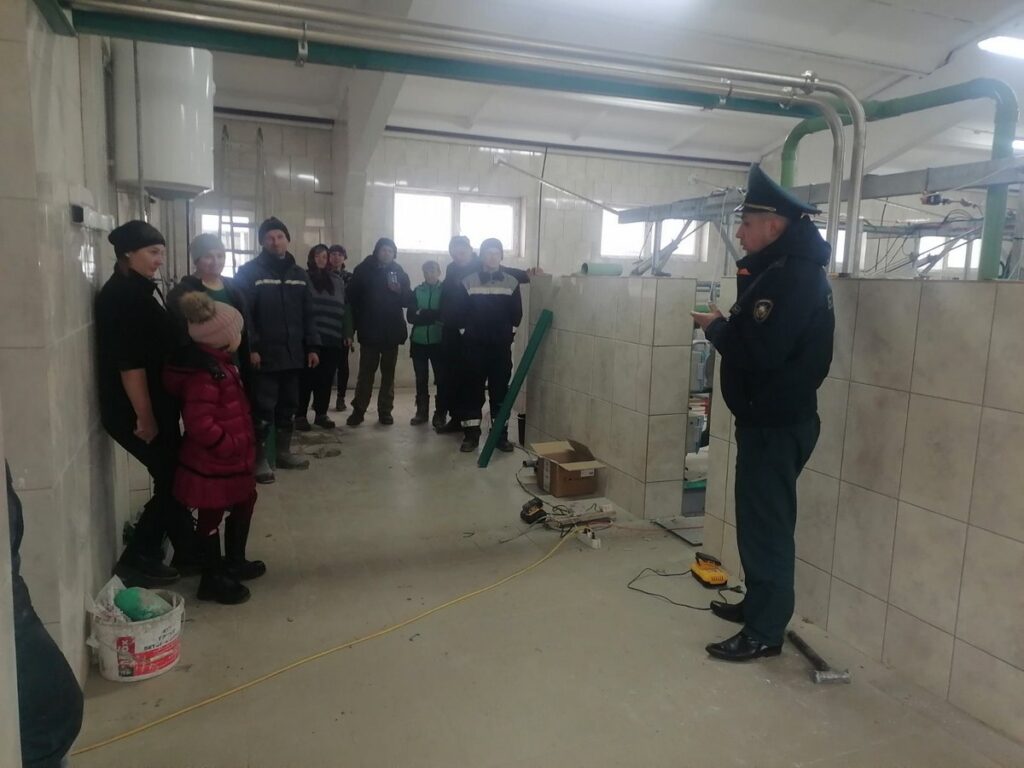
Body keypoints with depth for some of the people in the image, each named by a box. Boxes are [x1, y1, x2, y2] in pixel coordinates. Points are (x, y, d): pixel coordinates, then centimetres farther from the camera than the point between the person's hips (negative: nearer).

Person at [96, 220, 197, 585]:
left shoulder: (141, 288, 12)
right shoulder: (121, 295, -18)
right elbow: (128, 363, -23)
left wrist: (158, 411, 20)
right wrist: (144, 417, -22)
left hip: (158, 405, 9)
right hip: (136, 411, -9)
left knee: (174, 478, 14)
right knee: (171, 481, -1)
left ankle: (186, 552, 26)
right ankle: (136, 560, 13)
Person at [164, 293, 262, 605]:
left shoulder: (218, 363, 8)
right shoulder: (204, 373, -24)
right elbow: (199, 422, -30)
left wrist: (241, 443, 18)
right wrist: (227, 444, -22)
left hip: (230, 458, 10)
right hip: (211, 462, -10)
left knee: (243, 505, 23)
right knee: (211, 518, 5)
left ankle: (234, 562, 39)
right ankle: (214, 579, 20)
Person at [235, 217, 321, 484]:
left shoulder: (299, 275, 13)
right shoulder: (249, 273, -3)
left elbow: (308, 315, 14)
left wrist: (312, 347, 7)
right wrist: (250, 348, -18)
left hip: (293, 355, 5)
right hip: (264, 356, -5)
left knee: (288, 406, 13)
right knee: (263, 409, -2)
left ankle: (284, 452, 26)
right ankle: (259, 459, 9)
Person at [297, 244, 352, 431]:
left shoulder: (337, 280, 13)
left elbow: (344, 308, 12)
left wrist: (347, 333, 6)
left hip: (332, 339, 3)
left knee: (326, 378, 6)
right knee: (306, 378, -1)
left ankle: (321, 414, 16)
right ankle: (301, 415, 6)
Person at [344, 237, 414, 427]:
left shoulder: (399, 272, 5)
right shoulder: (363, 270, -1)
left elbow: (408, 300, 3)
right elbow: (352, 297, -3)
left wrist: (399, 291, -18)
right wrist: (357, 323, -8)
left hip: (392, 331, 2)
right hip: (369, 331, -2)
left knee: (388, 373, 7)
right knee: (365, 372, 0)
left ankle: (385, 411, 13)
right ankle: (358, 410, 6)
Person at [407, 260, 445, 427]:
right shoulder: (417, 291, 8)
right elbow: (411, 316, 0)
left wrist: (422, 314, -10)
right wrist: (433, 316, -12)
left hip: (438, 341, -2)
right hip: (419, 341, 2)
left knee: (441, 379, -2)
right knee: (421, 379, 8)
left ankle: (440, 414, 4)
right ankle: (421, 412, 17)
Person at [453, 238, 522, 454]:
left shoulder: (512, 283, 4)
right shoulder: (468, 282, 2)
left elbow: (517, 314, 6)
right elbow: (461, 312, 3)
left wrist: (508, 332, -1)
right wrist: (470, 331, -2)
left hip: (501, 345, 1)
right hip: (475, 345, 0)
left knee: (500, 389, 4)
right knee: (473, 389, 2)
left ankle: (501, 434, 12)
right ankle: (471, 435, 9)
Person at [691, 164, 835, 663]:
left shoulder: (797, 276, -21)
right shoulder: (776, 267, 13)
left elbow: (759, 351, -29)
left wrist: (716, 327, -14)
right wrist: (724, 325, -1)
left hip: (778, 423, -11)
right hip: (765, 418, 11)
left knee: (766, 523, -2)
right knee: (758, 518, 20)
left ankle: (765, 632, 10)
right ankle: (758, 603, 35)